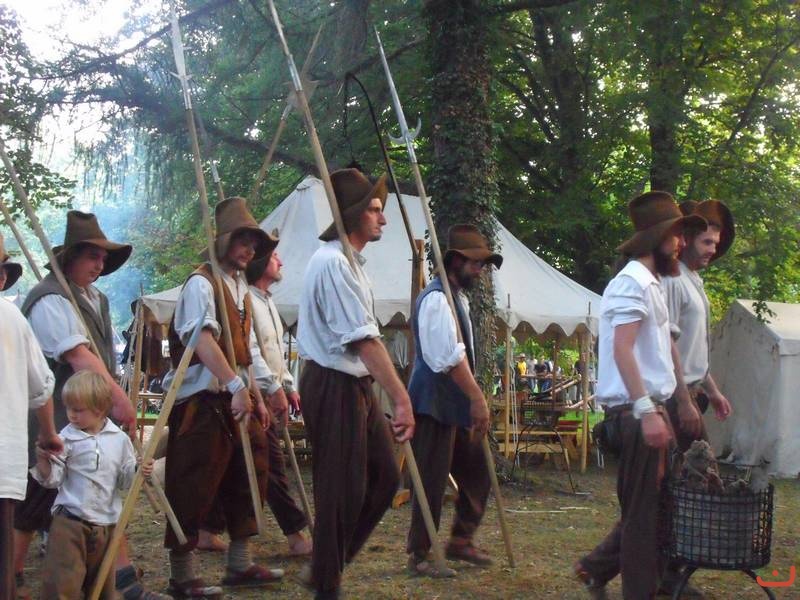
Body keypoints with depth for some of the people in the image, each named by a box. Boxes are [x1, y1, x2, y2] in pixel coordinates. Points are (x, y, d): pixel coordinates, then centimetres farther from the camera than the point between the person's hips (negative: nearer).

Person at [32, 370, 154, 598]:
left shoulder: (119, 440, 2)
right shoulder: (67, 439, -4)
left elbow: (125, 481, 8)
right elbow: (52, 479, -4)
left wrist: (140, 471, -11)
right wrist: (43, 460, -22)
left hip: (106, 524, 3)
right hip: (70, 521, -2)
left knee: (103, 582, 14)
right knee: (63, 582, -9)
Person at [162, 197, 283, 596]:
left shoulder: (240, 287, 17)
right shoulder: (201, 283, -11)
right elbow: (203, 339, -27)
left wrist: (257, 397, 17)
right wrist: (236, 386, -35)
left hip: (237, 399, 9)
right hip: (201, 399, -9)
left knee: (247, 477, 12)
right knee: (195, 487, -5)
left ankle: (239, 564, 22)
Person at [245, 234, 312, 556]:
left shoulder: (267, 300, 19)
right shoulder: (246, 299, -13)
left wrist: (289, 386, 17)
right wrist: (274, 388, -19)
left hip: (272, 394, 10)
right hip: (258, 395, -10)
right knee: (274, 463, -7)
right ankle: (296, 534, -5)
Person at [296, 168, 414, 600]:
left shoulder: (347, 261, 15)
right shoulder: (333, 262, -18)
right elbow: (364, 339, -25)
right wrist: (402, 398, -28)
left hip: (355, 385, 10)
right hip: (334, 387, -10)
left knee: (384, 476, 11)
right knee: (342, 489, -2)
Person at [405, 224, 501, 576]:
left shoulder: (459, 297, 16)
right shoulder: (436, 299, -15)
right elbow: (450, 357, -23)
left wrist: (473, 401, 15)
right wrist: (477, 398, -21)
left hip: (456, 405, 10)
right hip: (434, 403, -10)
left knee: (475, 474, 14)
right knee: (432, 482, -4)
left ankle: (461, 542, 27)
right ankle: (418, 556, 7)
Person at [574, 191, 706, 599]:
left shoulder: (652, 283, 18)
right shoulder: (633, 282, -14)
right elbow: (622, 350, -23)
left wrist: (684, 400, 26)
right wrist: (646, 410, -29)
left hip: (650, 407, 10)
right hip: (637, 411, -10)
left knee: (651, 505, 15)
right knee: (644, 508, -3)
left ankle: (597, 567, 25)